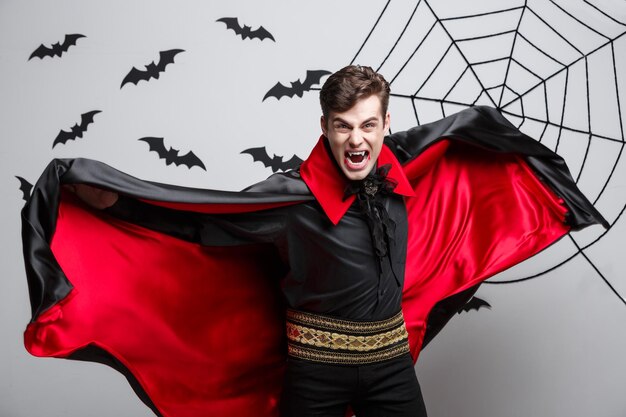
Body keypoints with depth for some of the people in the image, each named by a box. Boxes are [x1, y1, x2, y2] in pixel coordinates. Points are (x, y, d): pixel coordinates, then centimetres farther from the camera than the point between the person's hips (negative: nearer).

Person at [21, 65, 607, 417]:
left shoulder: (400, 168, -3)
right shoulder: (296, 197, -18)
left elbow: (453, 126, 18)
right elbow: (196, 212, -18)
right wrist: (102, 194, -25)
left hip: (392, 358, 5)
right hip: (317, 365, -4)